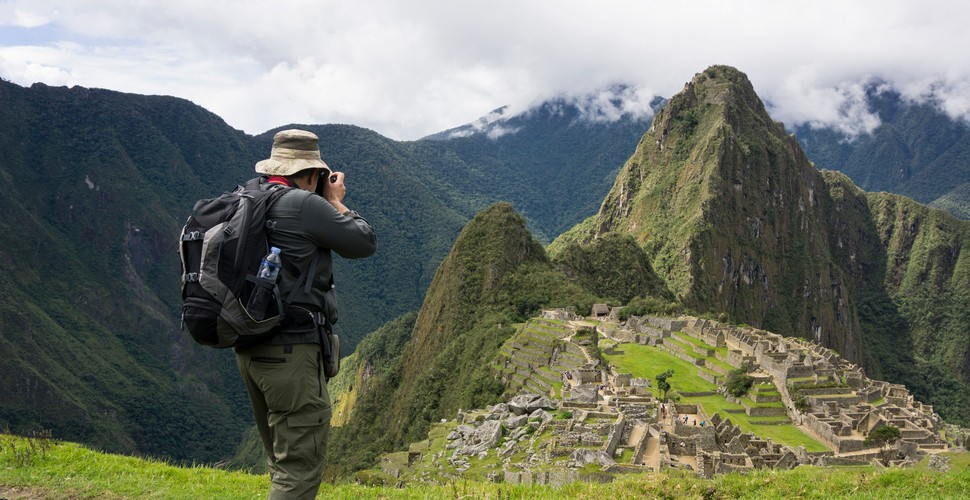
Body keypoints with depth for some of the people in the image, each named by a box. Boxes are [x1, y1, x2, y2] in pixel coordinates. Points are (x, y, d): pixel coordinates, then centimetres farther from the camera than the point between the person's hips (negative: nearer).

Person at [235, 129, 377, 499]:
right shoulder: (304, 205, -13)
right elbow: (365, 243, -4)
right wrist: (336, 202, 10)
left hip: (250, 350, 9)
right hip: (291, 352, -9)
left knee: (283, 462, 20)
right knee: (300, 468, -5)